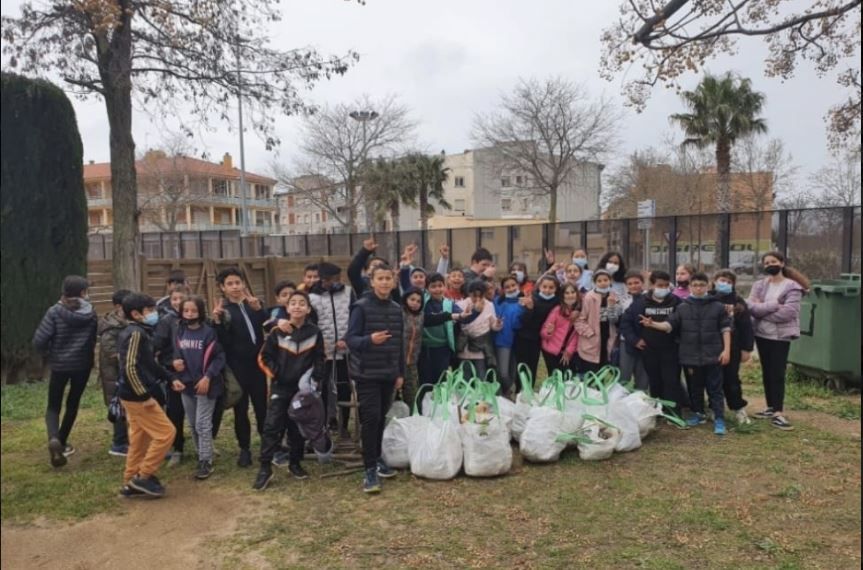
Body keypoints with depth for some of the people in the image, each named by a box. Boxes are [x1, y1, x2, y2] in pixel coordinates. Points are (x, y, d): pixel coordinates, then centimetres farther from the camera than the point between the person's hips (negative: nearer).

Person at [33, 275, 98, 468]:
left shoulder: (55, 312, -10)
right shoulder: (90, 313, -4)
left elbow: (39, 341, -13)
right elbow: (94, 339, 0)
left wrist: (48, 353, 6)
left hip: (59, 365, -2)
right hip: (82, 364, 2)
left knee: (53, 406, 10)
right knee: (73, 403, 18)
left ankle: (54, 439, -15)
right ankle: (62, 443, 25)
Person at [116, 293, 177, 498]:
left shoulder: (141, 332, 12)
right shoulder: (135, 334, -18)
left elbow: (149, 364, 20)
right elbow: (129, 367, -25)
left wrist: (170, 378, 18)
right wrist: (145, 395, -23)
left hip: (136, 396, 10)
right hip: (138, 397, -10)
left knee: (139, 440, 15)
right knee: (166, 432, -5)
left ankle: (131, 483, 23)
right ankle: (143, 477, 3)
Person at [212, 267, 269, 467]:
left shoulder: (254, 303, 8)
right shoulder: (223, 309, 0)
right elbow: (223, 342, -10)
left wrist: (258, 308, -23)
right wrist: (217, 321, -24)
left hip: (257, 363, 2)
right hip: (237, 366, -2)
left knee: (261, 405, 5)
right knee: (241, 408, 5)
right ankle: (244, 449, 16)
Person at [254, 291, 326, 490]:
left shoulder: (315, 333, 0)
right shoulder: (278, 332, -2)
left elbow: (319, 360, 4)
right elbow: (264, 357, 3)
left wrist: (316, 380, -5)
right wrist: (275, 372, -8)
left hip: (303, 388, 1)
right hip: (280, 387, -1)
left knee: (299, 428, 10)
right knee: (272, 426, -7)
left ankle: (295, 463, 25)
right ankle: (265, 468, -1)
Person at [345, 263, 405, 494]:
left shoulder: (396, 309, 7)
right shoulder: (361, 307, -9)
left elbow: (400, 344, 12)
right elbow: (350, 339, -12)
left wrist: (400, 373, 12)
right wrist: (369, 340, -32)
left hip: (389, 374, 5)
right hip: (367, 373, -5)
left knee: (382, 418, 13)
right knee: (371, 418, -7)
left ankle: (377, 458, 28)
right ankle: (370, 469, -1)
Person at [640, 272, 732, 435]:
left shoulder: (718, 306, 0)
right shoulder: (682, 308, 4)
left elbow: (725, 329, 1)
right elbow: (670, 325, -1)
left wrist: (726, 350, -6)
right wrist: (653, 324, -18)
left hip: (713, 355, -2)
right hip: (691, 355, 3)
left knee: (715, 389, 1)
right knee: (695, 387, 15)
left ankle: (719, 420, 4)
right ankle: (698, 414, 30)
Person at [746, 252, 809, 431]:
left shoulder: (792, 287, -8)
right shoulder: (759, 285, 6)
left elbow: (788, 312, -20)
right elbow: (750, 305, -9)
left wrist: (762, 309, -15)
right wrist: (774, 304, -20)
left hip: (780, 336, -5)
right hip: (762, 334, 5)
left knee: (777, 374, -6)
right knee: (766, 372, 12)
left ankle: (778, 413, -4)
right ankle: (771, 407, 23)